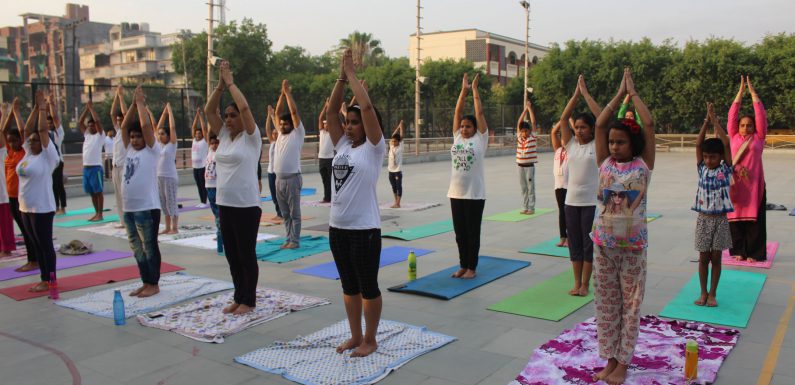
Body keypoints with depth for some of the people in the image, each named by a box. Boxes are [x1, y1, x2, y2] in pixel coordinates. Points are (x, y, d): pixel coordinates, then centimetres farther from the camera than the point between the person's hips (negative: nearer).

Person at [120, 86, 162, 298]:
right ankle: (145, 282, 22)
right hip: (129, 209, 8)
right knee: (137, 248, 13)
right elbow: (124, 126, 10)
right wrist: (133, 103, 7)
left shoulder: (152, 150, -5)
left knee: (150, 247, 1)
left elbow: (146, 125, -15)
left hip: (147, 208, -8)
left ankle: (154, 284, 10)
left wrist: (141, 102, -4)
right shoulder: (130, 150, 13)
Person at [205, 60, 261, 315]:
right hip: (224, 204, 7)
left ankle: (249, 300, 14)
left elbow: (244, 107, -18)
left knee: (246, 255, 2)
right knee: (231, 255, 13)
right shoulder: (224, 137, 11)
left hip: (246, 205, -7)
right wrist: (220, 84, -2)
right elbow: (209, 111, 6)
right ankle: (239, 297, 26)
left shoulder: (251, 137, -7)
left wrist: (231, 82, -8)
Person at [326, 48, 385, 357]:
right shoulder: (342, 146, 9)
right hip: (337, 228, 7)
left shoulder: (374, 148, -7)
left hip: (364, 229, -7)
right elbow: (331, 110, 6)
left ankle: (370, 340, 20)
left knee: (368, 286, 6)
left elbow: (367, 107, -17)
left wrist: (352, 73, -9)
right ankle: (355, 336, 30)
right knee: (349, 286, 16)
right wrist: (341, 75, 0)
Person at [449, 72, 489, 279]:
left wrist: (475, 90, -2)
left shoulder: (480, 139, -2)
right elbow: (457, 111, 7)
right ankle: (463, 266, 23)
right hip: (456, 192, 5)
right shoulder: (457, 137, 8)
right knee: (459, 231, 11)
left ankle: (472, 267, 14)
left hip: (474, 194, -5)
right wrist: (464, 90, 3)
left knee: (472, 231, 4)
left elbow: (479, 113, -6)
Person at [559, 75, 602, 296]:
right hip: (571, 200, 4)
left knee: (588, 243, 4)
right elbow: (563, 119, -1)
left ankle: (585, 284, 14)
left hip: (591, 201, -4)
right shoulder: (571, 144, 5)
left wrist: (586, 94, -10)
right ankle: (577, 282, 19)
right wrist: (576, 94, -5)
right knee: (574, 243, 9)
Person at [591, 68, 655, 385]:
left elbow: (649, 125, -9)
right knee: (606, 302, 9)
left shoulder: (643, 164, -3)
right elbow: (599, 124, -2)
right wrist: (620, 94, 4)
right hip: (604, 242, 3)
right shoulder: (605, 163, 2)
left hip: (633, 244, -2)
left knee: (630, 303, 6)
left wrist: (633, 93, 0)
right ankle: (610, 360, 22)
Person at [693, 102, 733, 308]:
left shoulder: (725, 169, -3)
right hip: (703, 219, 1)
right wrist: (706, 120, -13)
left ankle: (712, 293, 16)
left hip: (720, 220, -1)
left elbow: (726, 143, -13)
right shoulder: (702, 168, 2)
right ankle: (703, 292, 17)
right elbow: (698, 144, -7)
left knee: (716, 258, 5)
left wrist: (715, 120, -13)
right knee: (703, 257, 7)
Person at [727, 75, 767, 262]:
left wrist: (752, 91, 4)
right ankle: (738, 251, 14)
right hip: (735, 182, 1)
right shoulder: (734, 137, 9)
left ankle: (754, 252, 9)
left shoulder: (758, 138, 7)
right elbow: (732, 115, 7)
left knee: (754, 217, 2)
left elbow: (761, 115, 3)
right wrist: (741, 91, 5)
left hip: (754, 182, -1)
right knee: (736, 216, 3)